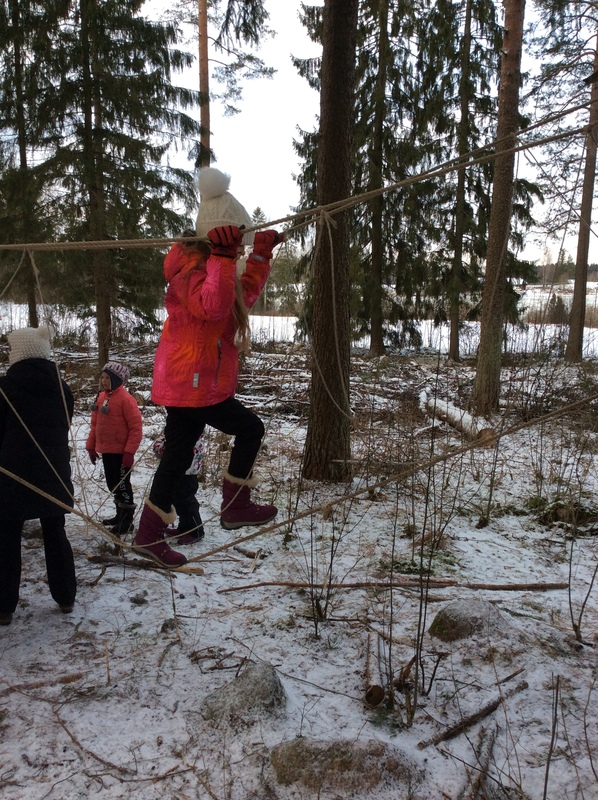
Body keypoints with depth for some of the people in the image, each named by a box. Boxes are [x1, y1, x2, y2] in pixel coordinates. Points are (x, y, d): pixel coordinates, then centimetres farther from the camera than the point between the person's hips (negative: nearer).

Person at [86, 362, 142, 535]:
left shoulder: (125, 399, -15)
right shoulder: (101, 396, 9)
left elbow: (136, 428, -17)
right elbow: (95, 424, 16)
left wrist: (129, 452, -20)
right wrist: (91, 446, 13)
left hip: (120, 452, -8)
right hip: (106, 450, 8)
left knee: (122, 485, 0)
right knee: (113, 484, 18)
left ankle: (127, 521, 9)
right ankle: (121, 515, 33)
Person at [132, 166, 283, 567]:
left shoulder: (207, 262, 18)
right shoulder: (190, 264, -15)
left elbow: (244, 294, 26)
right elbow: (212, 305, -33)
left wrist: (261, 255, 23)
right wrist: (223, 257, -34)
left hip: (193, 382, 11)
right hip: (193, 383, -11)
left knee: (178, 455, 13)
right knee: (250, 428, -4)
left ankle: (150, 535, 22)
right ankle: (236, 506, 8)